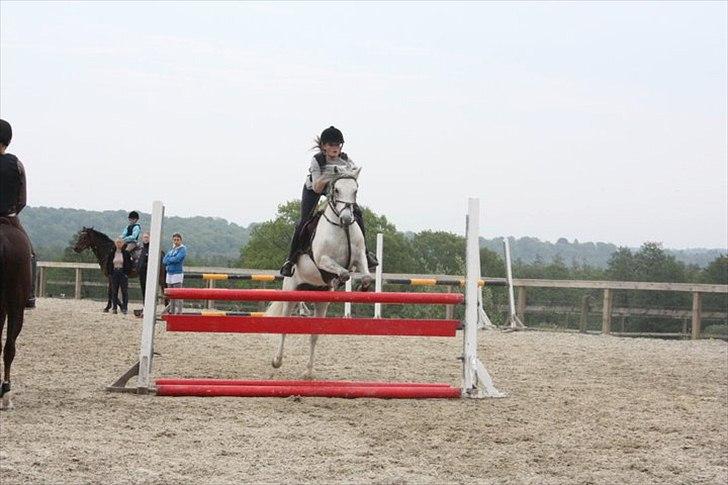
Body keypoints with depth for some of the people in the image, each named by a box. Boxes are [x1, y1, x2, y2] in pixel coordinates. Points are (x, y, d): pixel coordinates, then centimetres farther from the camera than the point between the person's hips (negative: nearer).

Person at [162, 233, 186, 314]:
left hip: (177, 273, -7)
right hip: (169, 274, 7)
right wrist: (171, 260, -9)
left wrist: (168, 260, -3)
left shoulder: (182, 249, -4)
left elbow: (177, 259, -18)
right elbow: (164, 260, 9)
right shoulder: (172, 249, 16)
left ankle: (178, 312, -10)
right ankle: (171, 311, 18)